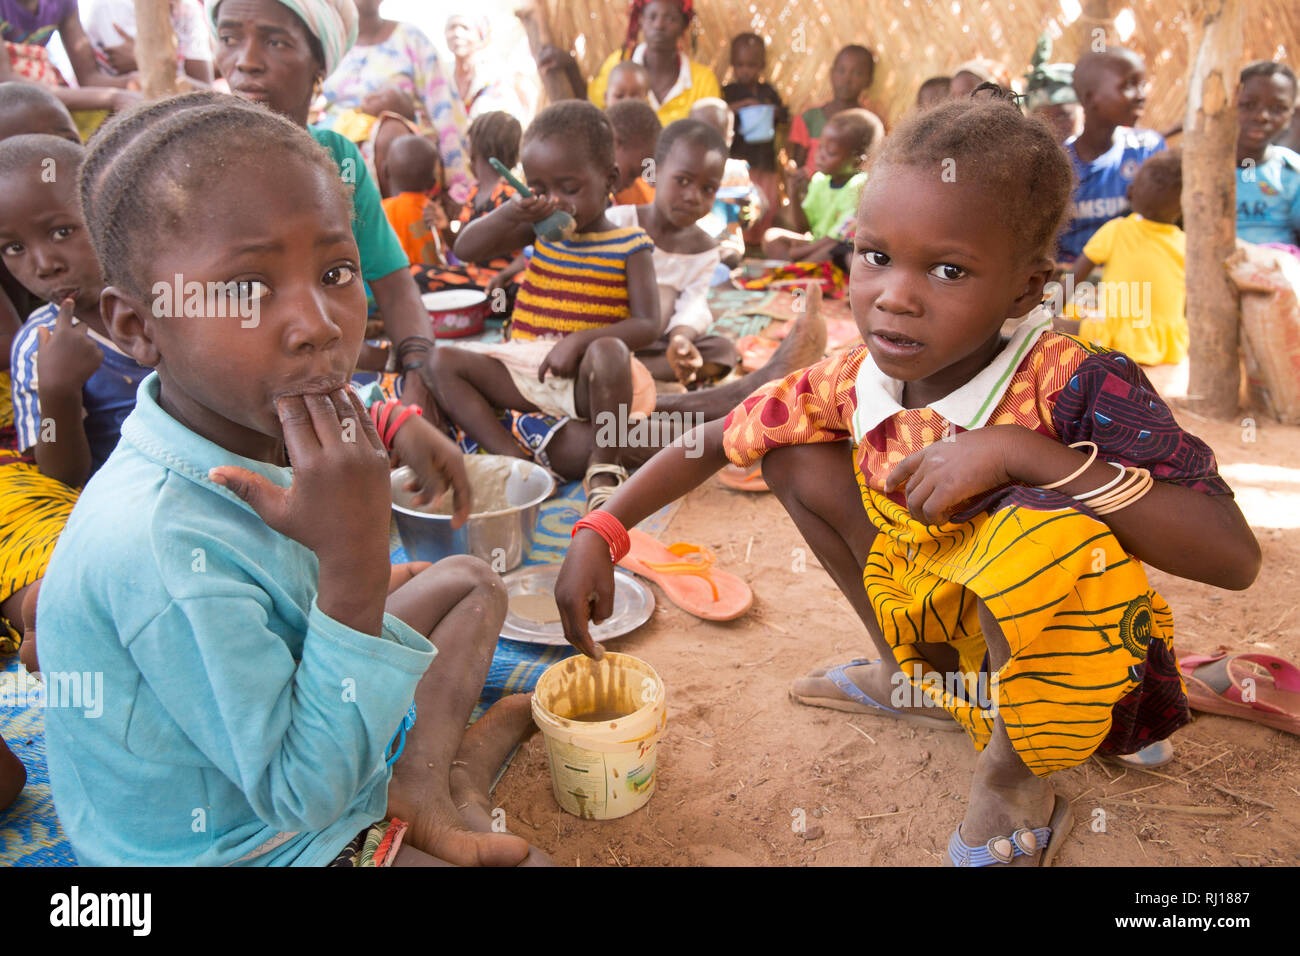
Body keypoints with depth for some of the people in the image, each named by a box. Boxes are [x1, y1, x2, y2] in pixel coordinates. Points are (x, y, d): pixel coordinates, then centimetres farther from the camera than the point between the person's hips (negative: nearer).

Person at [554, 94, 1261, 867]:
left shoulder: (1077, 388, -28)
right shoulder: (854, 383, -13)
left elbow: (1235, 557, -36)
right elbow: (716, 442, 0)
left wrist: (1018, 451, -40)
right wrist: (600, 534, -11)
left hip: (1060, 660, -5)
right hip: (934, 618, 5)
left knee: (1042, 517, -38)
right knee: (798, 456, -6)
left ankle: (1015, 775, -8)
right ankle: (916, 680, 12)